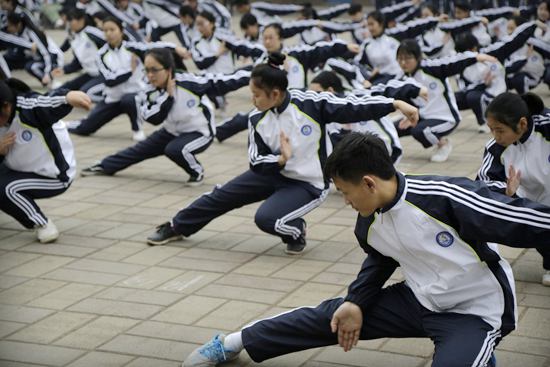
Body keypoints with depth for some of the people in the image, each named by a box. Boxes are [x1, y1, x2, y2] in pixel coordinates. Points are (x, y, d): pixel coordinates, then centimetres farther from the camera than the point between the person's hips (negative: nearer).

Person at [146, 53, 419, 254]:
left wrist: (396, 104, -31)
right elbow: (256, 162, -6)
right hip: (273, 172, 5)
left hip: (308, 184, -5)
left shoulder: (311, 103, -23)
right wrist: (281, 159, -27)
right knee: (221, 196, 6)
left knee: (266, 218, -27)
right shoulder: (257, 120, -9)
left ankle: (296, 231, 6)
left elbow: (353, 108, -24)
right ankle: (176, 228, 27)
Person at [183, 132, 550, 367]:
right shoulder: (369, 226, -6)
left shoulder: (445, 198, -31)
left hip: (476, 312, -6)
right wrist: (356, 302, 3)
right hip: (420, 300, 6)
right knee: (332, 315, 5)